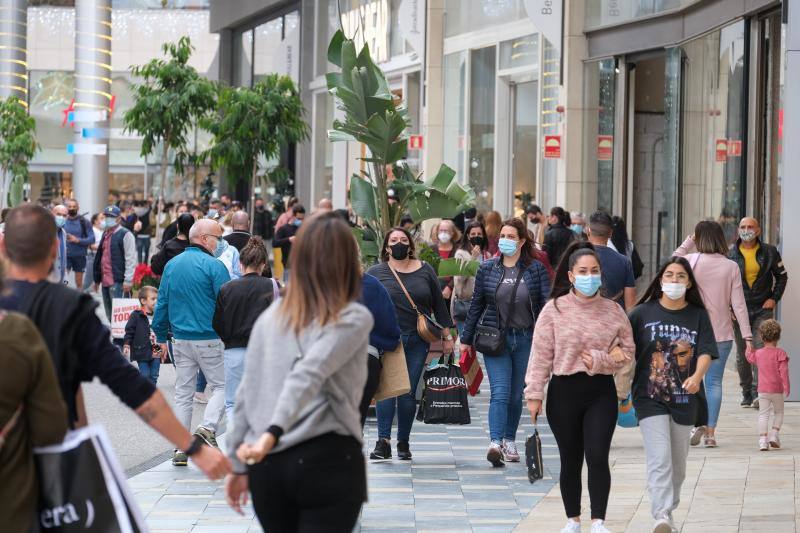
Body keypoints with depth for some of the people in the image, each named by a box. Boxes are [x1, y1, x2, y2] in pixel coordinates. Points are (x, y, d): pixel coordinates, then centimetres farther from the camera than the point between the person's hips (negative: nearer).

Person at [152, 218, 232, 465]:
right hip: (210, 339, -6)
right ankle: (207, 428, -15)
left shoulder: (172, 265, 9)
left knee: (183, 392, 10)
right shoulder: (214, 266, -10)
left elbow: (162, 303, 12)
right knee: (221, 386, 6)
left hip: (181, 340, 6)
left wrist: (161, 336, 18)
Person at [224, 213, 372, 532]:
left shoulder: (270, 318, 11)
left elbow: (246, 395, 11)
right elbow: (309, 375, -20)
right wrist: (274, 433, -30)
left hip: (267, 465, 5)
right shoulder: (354, 319, -3)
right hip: (327, 459, -5)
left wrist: (238, 465, 18)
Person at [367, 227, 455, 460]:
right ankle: (383, 441, -16)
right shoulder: (376, 273, 4)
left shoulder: (425, 271, 10)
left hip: (417, 342, 2)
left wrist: (447, 336, 12)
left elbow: (439, 304, 14)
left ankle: (403, 443, 12)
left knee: (409, 392, 3)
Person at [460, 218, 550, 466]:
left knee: (516, 394, 10)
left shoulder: (536, 269, 1)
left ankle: (509, 441, 25)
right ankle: (495, 443, -24)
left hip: (525, 339, 1)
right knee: (500, 392, -13)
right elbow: (476, 305, 9)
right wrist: (466, 338, 10)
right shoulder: (487, 269, 3)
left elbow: (546, 305, -1)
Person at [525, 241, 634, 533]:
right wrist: (534, 394, -6)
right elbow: (541, 355, -3)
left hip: (601, 392, 0)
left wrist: (600, 361, -12)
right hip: (564, 391, 0)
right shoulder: (554, 310, -3)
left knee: (598, 457, -9)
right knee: (570, 461, 9)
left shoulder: (614, 311, 2)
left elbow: (627, 351, 5)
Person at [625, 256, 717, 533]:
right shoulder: (642, 313, 0)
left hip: (684, 399, 3)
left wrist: (696, 377, -26)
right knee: (660, 459, -17)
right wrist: (622, 389, -5)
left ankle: (668, 511, 32)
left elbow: (706, 352, -7)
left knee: (678, 464, 14)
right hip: (650, 398, -3)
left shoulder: (698, 315, 4)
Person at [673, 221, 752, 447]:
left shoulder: (692, 261, -8)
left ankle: (699, 423, -1)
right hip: (722, 333, 1)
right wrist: (747, 336, -2)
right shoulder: (731, 267, -5)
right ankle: (710, 432, 7)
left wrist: (689, 241, 16)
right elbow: (738, 304, -5)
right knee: (714, 381, 7)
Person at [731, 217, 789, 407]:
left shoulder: (769, 252, 3)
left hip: (763, 309, -1)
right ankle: (746, 393, 17)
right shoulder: (731, 254, 3)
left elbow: (782, 276, 12)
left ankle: (758, 392, -16)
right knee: (742, 354, 7)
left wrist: (774, 298, 1)